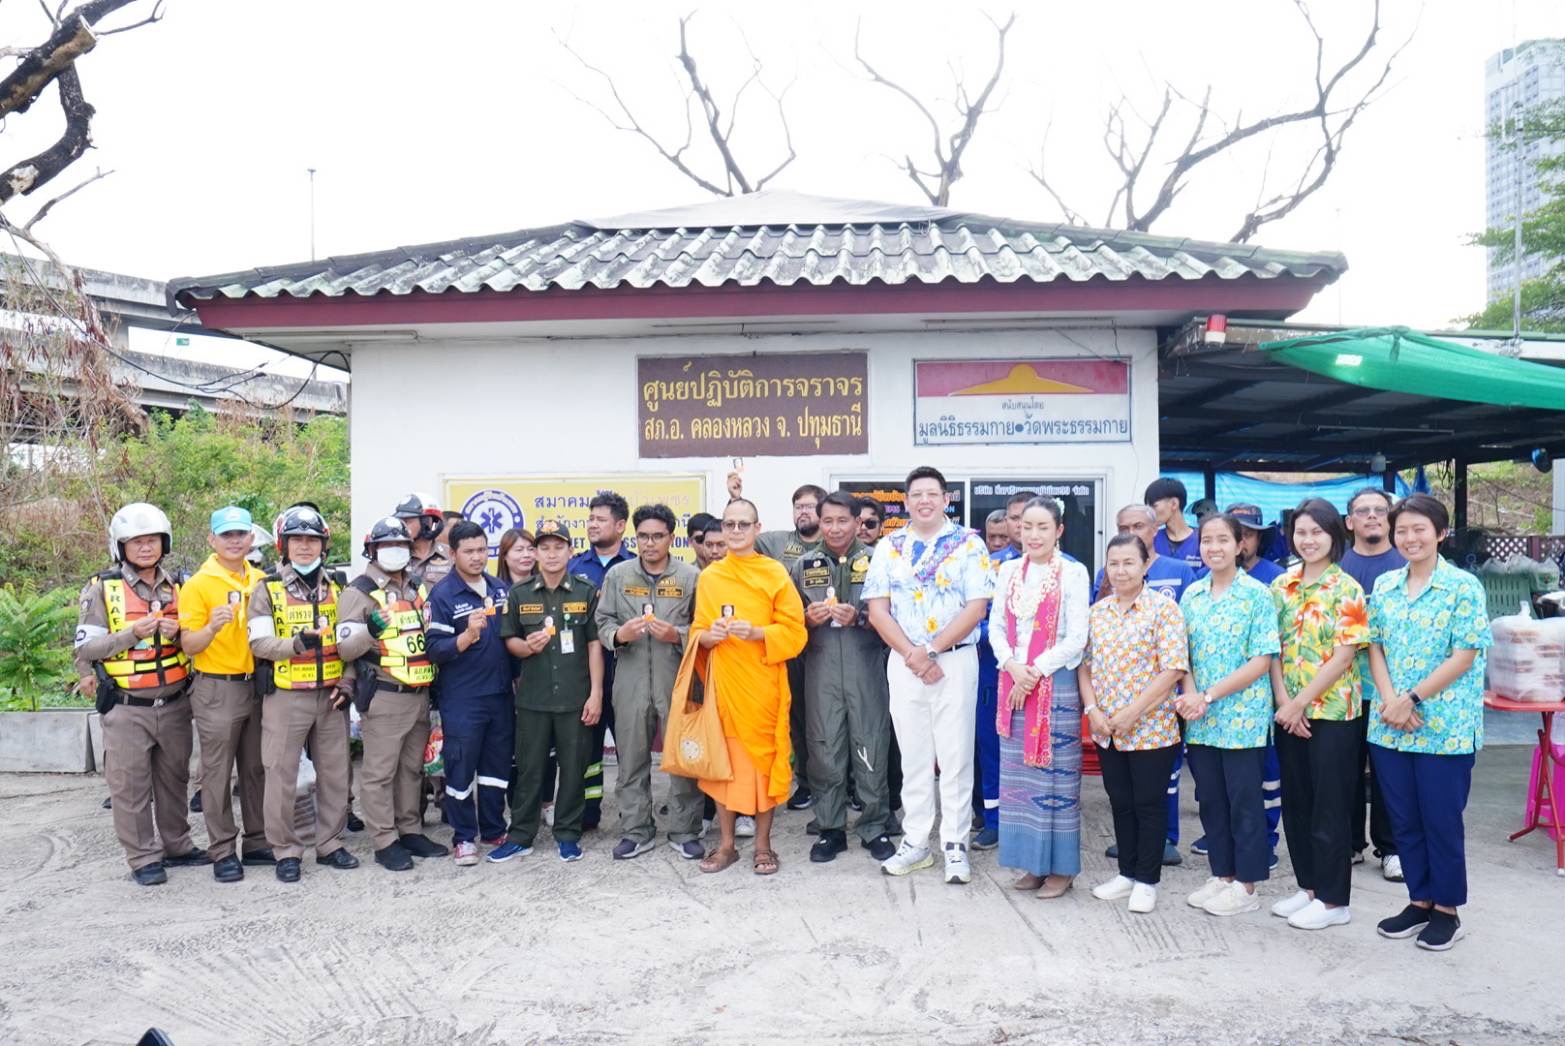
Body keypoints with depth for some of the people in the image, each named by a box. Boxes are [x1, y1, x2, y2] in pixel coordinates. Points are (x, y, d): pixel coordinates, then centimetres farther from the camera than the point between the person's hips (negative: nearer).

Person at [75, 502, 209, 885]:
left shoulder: (176, 587, 9)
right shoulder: (102, 589, -4)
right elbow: (86, 647, -7)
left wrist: (176, 633, -6)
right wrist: (132, 634, -21)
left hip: (174, 705, 4)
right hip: (127, 709, -4)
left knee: (174, 779, 14)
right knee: (130, 786, 2)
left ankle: (176, 845, 27)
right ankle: (143, 858, 13)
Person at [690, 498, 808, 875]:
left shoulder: (775, 573, -2)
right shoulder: (708, 577, 7)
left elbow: (794, 632, -4)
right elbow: (697, 632, 12)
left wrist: (756, 633, -19)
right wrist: (708, 635, -11)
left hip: (763, 683, -2)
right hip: (722, 681, 2)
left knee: (764, 758, 4)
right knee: (723, 759, 7)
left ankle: (763, 844, 19)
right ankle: (726, 843, 21)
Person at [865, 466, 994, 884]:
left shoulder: (968, 544, 0)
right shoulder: (889, 547, 7)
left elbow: (977, 607, -7)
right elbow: (877, 610, 1)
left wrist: (932, 650, -12)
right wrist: (912, 655, -9)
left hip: (956, 661, -2)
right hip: (903, 662, 2)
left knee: (955, 755, 1)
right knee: (913, 755, 9)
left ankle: (955, 845, 12)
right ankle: (916, 842, 19)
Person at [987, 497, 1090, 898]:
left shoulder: (1073, 573, -5)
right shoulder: (1008, 571, 9)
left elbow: (1076, 638, -9)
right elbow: (995, 627, 8)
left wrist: (1035, 671, -12)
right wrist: (1012, 666, -8)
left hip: (1056, 684, -5)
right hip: (1012, 683, 5)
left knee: (1056, 775, 1)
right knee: (1017, 774, 8)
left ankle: (1061, 867, 13)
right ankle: (1032, 862, 21)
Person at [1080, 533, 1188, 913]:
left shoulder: (1163, 608, -9)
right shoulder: (1097, 611, 7)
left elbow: (1173, 668, -14)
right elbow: (1084, 665, 8)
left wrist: (1132, 713, -17)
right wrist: (1092, 710, -6)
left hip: (1151, 728, -5)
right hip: (1106, 730, 5)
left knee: (1148, 804, 5)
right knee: (1120, 802, 15)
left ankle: (1146, 881, 19)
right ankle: (1127, 873, 29)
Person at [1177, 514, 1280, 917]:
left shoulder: (1257, 594, -7)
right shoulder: (1191, 595, 8)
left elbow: (1262, 660, -12)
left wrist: (1210, 696, -16)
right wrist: (1191, 695, -9)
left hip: (1243, 718, -5)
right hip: (1200, 720, 5)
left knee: (1245, 803, 5)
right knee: (1210, 800, 13)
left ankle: (1246, 886, 16)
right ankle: (1222, 875, 27)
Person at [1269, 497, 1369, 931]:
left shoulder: (1346, 589, -8)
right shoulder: (1280, 586, 7)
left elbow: (1344, 656, -13)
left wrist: (1299, 703, -15)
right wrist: (1283, 702, -6)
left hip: (1332, 711, -5)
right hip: (1289, 712, 5)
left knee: (1330, 806, 2)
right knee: (1295, 802, 13)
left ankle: (1333, 899, 14)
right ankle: (1309, 886, 27)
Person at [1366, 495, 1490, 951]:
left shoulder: (1463, 586, -7)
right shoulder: (1384, 585, 7)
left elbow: (1464, 657, -11)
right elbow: (1375, 648, 7)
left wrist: (1413, 699, -14)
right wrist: (1390, 702, -8)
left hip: (1444, 725, -4)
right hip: (1389, 725, 5)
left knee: (1441, 820, 5)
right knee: (1404, 820, 12)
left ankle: (1447, 909, 21)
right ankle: (1419, 901, 26)